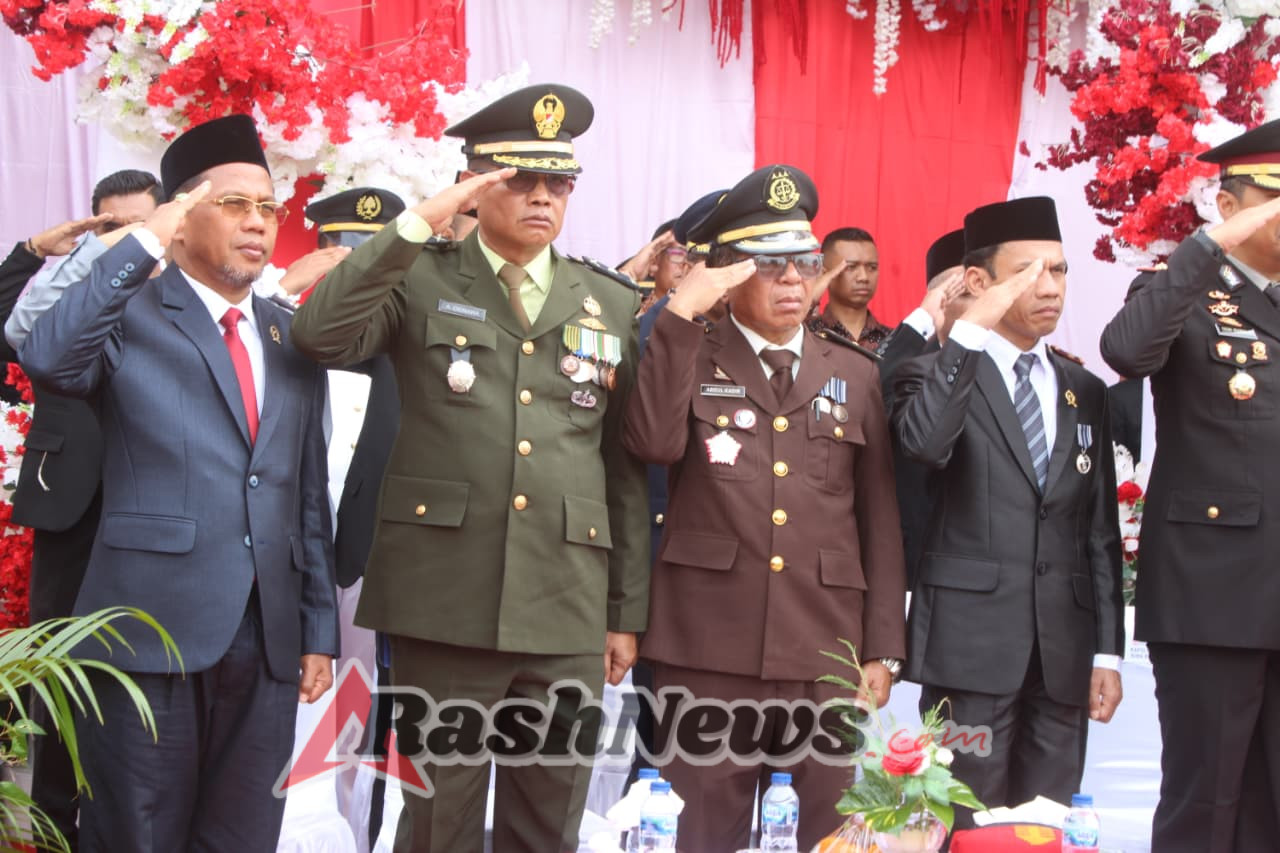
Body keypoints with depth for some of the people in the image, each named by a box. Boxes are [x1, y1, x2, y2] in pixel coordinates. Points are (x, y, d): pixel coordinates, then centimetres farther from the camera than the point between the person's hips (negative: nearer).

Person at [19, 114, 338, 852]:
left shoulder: (295, 339, 16)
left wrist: (320, 628, 13)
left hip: (268, 639, 5)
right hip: (151, 629, -5)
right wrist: (146, 244, -19)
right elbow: (48, 359, -22)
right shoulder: (131, 314, 0)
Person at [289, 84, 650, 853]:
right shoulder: (420, 281, 4)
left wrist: (627, 612, 9)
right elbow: (319, 333, -15)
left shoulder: (613, 305, 12)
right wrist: (421, 222, -15)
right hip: (446, 603, -3)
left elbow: (626, 469, 12)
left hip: (567, 612, 3)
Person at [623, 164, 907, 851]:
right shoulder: (688, 358, 8)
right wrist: (681, 314, -12)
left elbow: (880, 520, 11)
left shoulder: (856, 375, 14)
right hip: (709, 649, -2)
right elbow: (655, 441, -13)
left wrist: (882, 649, 5)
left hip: (827, 654, 2)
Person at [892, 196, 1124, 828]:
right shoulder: (938, 373, 1)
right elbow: (925, 443, -24)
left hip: (1063, 653, 4)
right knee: (964, 829, -1)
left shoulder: (1085, 392, 14)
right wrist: (972, 329, -22)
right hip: (972, 645, -4)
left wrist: (1108, 650, 8)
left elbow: (1100, 530, 14)